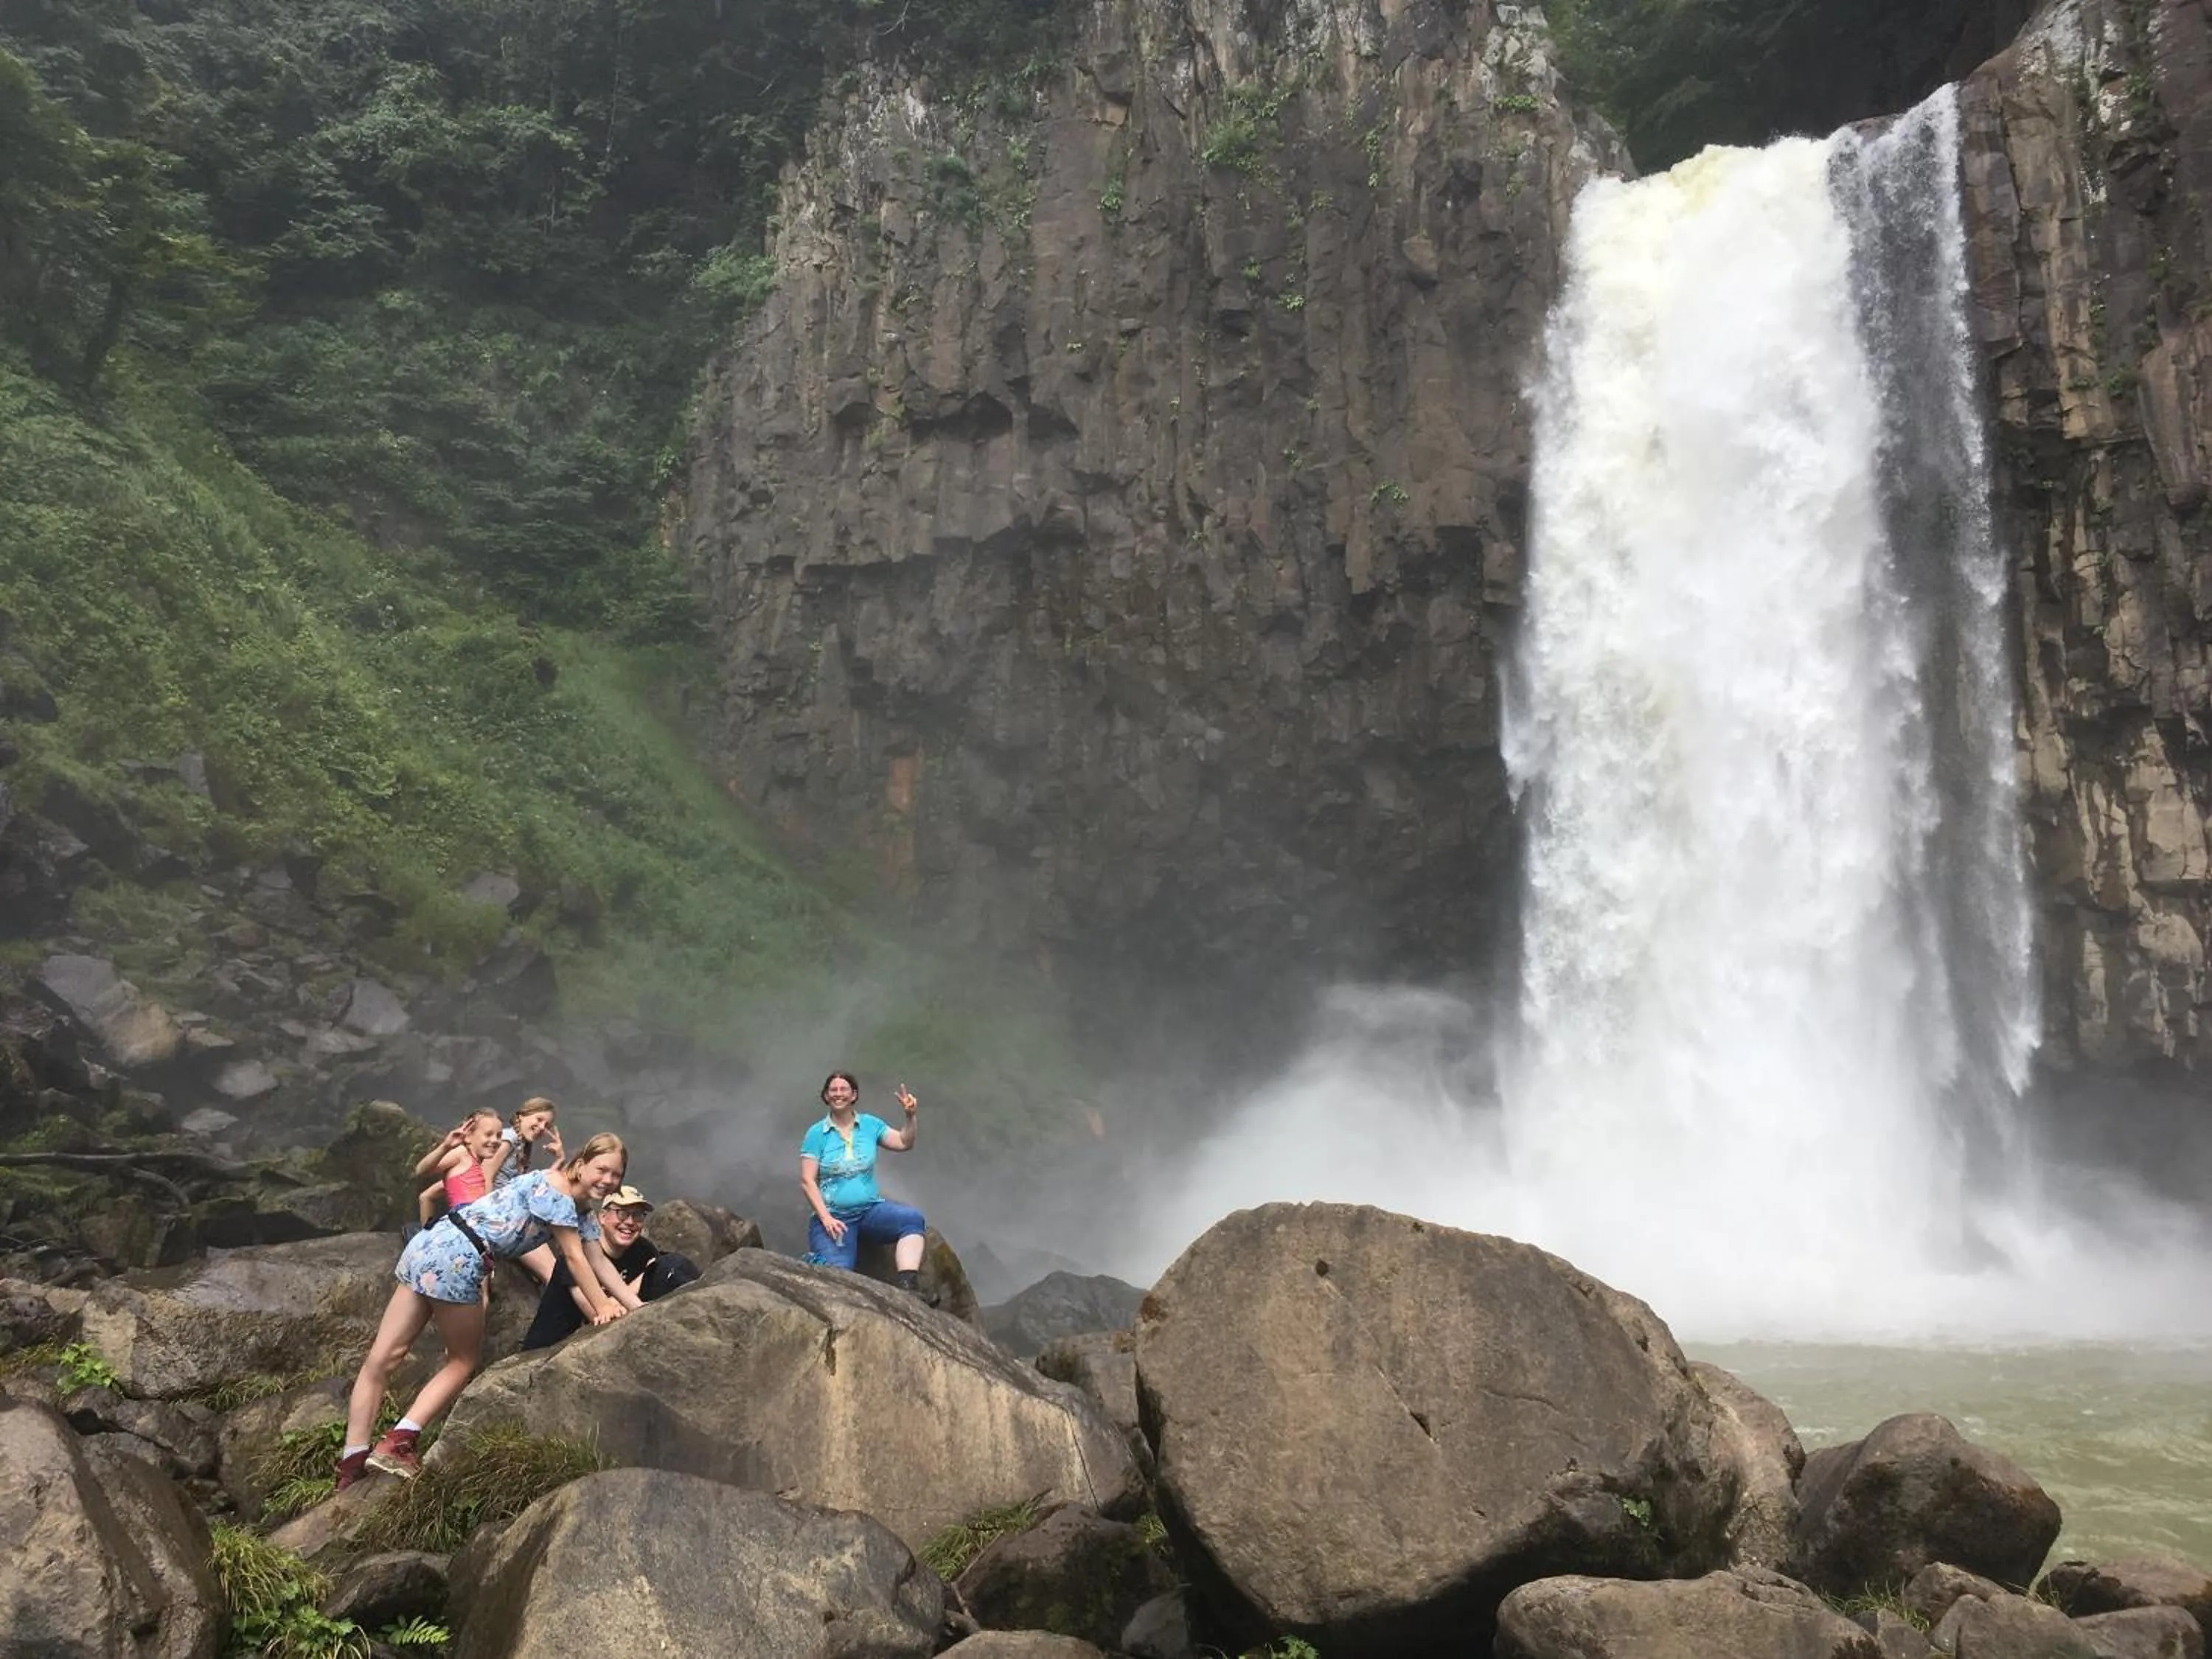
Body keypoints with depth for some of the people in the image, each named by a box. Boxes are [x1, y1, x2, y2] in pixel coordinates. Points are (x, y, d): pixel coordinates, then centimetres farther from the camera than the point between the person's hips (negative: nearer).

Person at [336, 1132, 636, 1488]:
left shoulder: (582, 1213, 19)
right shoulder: (554, 1187, -9)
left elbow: (600, 1263, 18)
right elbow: (574, 1257, -9)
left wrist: (640, 1308, 14)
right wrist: (602, 1308, -4)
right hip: (455, 1258, -8)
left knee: (382, 1359, 3)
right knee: (463, 1361, 7)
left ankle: (352, 1463, 3)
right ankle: (396, 1444, 2)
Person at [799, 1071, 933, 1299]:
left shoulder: (870, 1124, 10)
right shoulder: (816, 1134, 0)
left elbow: (904, 1143, 8)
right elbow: (807, 1181, -4)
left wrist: (910, 1117, -11)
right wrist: (825, 1218, -15)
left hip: (870, 1209, 3)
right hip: (833, 1216, -3)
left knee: (912, 1218, -28)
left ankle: (908, 1286, -35)